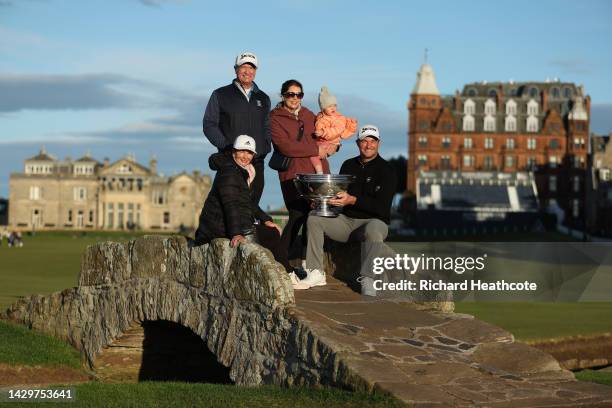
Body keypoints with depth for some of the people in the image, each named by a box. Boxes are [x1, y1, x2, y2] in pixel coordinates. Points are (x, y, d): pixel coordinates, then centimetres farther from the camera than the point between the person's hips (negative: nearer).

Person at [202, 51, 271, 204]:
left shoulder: (263, 98, 19)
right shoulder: (220, 95, 6)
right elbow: (209, 125, 2)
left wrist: (264, 148, 7)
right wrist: (226, 146, -11)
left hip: (256, 163, 4)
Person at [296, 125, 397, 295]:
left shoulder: (386, 170, -5)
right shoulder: (348, 166, 13)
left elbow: (382, 206, -16)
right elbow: (339, 194, 17)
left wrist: (353, 200, -27)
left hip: (374, 220, -6)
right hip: (346, 220, 6)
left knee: (374, 231, -40)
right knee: (314, 219, -13)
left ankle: (367, 280, -40)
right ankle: (316, 273, -18)